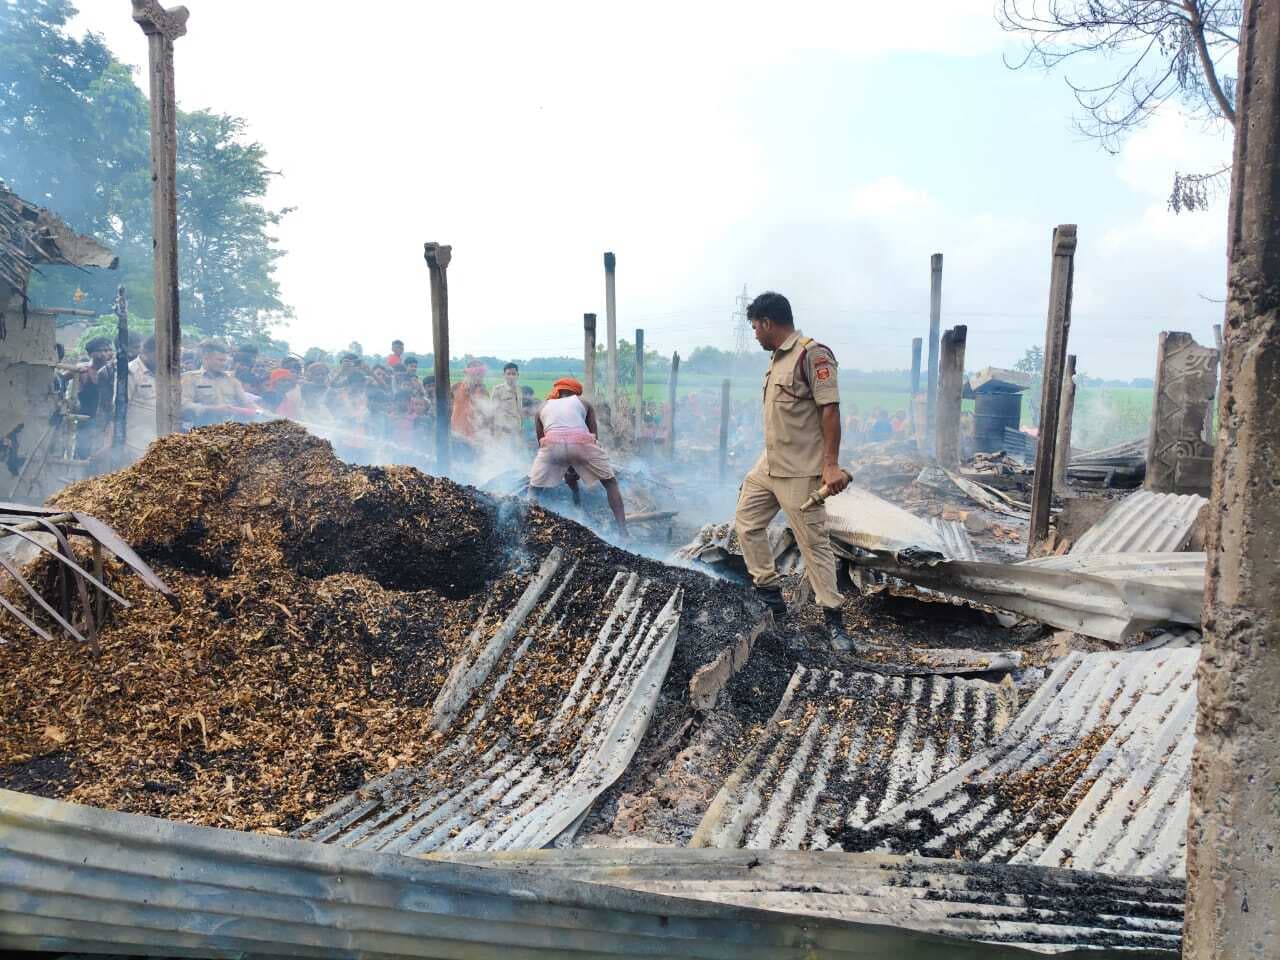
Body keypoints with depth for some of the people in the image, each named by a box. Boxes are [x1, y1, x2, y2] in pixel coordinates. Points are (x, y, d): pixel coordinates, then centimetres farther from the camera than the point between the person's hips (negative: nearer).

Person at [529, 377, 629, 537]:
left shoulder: (543, 407, 34)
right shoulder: (583, 403, 30)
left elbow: (541, 441, 34)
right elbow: (594, 435, 26)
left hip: (553, 443, 1)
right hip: (581, 441, 0)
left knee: (534, 488, 21)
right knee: (610, 482, 16)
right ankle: (623, 530, 7)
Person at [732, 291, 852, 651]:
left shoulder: (812, 354, -15)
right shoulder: (777, 358, 13)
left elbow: (830, 409, -20)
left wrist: (831, 464, -25)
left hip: (799, 471, -10)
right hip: (769, 465, 10)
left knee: (813, 542, -4)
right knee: (747, 522, 14)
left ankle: (833, 618, 5)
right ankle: (769, 592, 26)